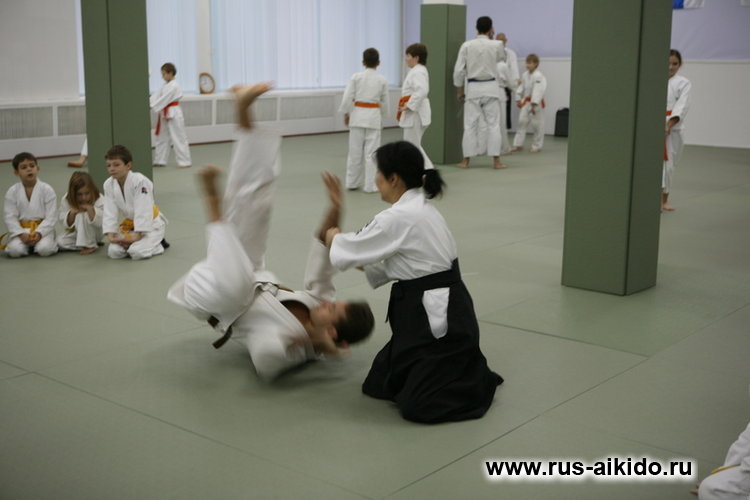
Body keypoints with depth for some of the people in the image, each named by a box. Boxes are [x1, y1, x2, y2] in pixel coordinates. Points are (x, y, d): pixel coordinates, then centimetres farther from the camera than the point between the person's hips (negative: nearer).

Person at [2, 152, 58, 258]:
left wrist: (39, 233, -21)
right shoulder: (12, 192, -1)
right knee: (15, 250, -26)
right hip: (20, 230, 1)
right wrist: (21, 234, -18)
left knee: (44, 250, -28)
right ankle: (28, 245, 8)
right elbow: (10, 217, -4)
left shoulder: (47, 190, -5)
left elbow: (50, 217, -7)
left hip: (42, 229, -1)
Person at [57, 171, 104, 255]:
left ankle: (90, 246, -17)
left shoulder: (99, 200, -21)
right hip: (76, 233, 4)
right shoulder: (66, 200, -12)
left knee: (83, 214, -32)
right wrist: (72, 213, -28)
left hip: (94, 233, -4)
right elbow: (65, 223, -8)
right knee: (61, 242, -23)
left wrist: (90, 209, -39)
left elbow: (100, 222, -29)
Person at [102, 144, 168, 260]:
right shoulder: (108, 184, -7)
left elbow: (143, 211, -27)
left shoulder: (140, 181, -26)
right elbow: (110, 212, -7)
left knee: (137, 253, -27)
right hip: (128, 225, 6)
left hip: (150, 224, -6)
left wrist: (137, 236, -28)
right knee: (114, 252, -13)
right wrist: (111, 235, -18)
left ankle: (158, 243, 5)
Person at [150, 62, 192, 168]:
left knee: (179, 138, -6)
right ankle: (160, 160, 22)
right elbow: (156, 95, 5)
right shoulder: (165, 85, 13)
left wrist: (152, 107, -22)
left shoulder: (174, 86, -16)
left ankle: (185, 162, -2)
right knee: (162, 137, 14)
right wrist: (149, 102, -11)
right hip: (165, 115, 10)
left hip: (174, 114, -10)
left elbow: (164, 99, -21)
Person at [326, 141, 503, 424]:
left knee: (415, 406, -11)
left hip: (439, 319, -10)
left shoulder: (399, 218, -21)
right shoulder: (420, 208, 10)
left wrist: (334, 238, 13)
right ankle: (458, 368, 21)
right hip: (435, 313, 10)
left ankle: (479, 380, 7)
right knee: (378, 386, 13)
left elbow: (349, 254, -9)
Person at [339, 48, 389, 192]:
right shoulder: (382, 80, 0)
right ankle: (370, 185, 4)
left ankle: (352, 182, 19)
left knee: (355, 150, 9)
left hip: (357, 114, 1)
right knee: (371, 152, 3)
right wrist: (382, 116, 21)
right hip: (374, 116, 0)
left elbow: (347, 97, -6)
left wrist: (346, 114, 5)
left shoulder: (356, 77, -3)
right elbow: (384, 102, 7)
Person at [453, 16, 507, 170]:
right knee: (493, 124, 5)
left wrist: (459, 90, 8)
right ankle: (496, 160, 3)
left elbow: (459, 70, -3)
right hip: (490, 87, 0)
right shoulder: (496, 45, -4)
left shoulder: (467, 45, -5)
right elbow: (502, 57, 19)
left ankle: (466, 160, 9)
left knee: (470, 124, 6)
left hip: (473, 88, 0)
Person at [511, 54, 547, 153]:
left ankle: (536, 146, 10)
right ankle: (518, 144, 12)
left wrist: (534, 105, -26)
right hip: (526, 102, 7)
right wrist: (518, 100, 9)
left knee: (537, 124, 0)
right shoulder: (524, 75, 5)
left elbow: (538, 91, -23)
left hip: (536, 103, -7)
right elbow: (521, 87, 13)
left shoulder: (538, 76, -18)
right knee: (522, 122, 6)